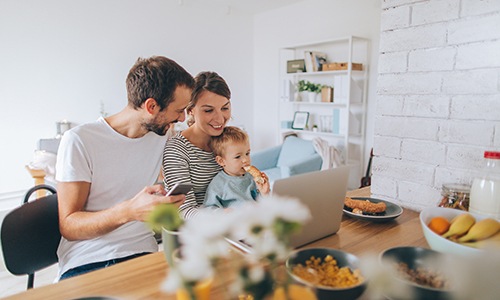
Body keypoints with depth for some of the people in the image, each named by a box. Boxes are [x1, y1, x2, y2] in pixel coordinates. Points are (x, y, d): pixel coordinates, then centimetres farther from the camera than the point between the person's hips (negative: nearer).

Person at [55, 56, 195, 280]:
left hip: (142, 256, 4)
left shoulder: (162, 138, 6)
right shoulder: (79, 140, -9)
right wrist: (129, 211, -28)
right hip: (84, 264, -3)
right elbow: (68, 226, -11)